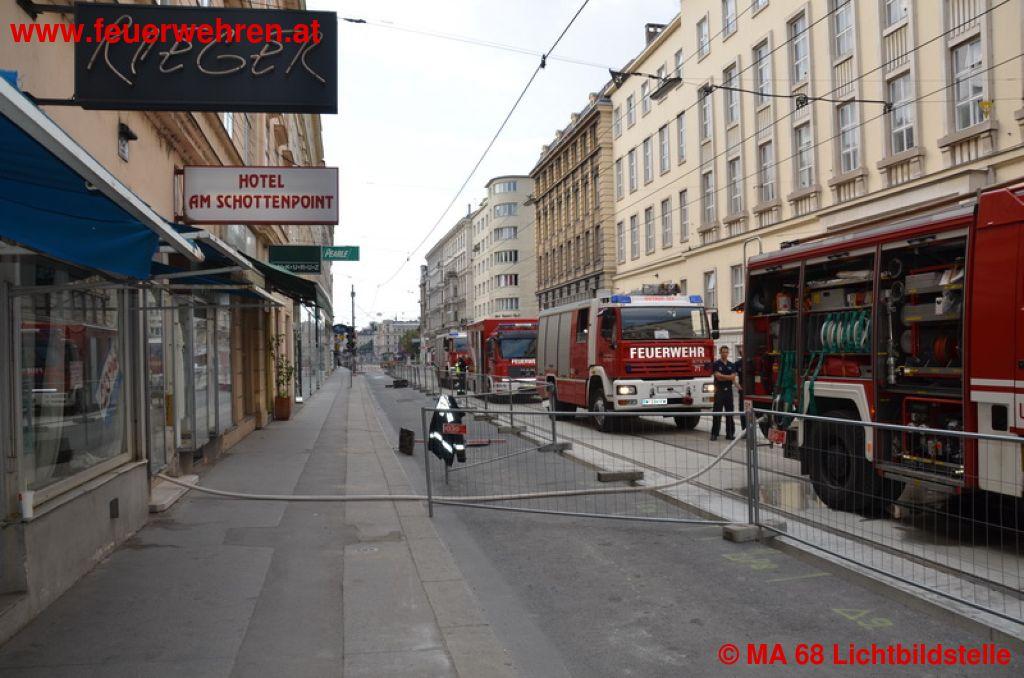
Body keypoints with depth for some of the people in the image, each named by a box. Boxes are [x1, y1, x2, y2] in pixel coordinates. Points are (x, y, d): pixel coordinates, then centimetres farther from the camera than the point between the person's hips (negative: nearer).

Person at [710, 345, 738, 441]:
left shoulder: (732, 365, 12)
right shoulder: (716, 364, 1)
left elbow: (733, 378, 0)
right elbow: (718, 376, -11)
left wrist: (722, 377, -8)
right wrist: (729, 377, -5)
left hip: (729, 391, 4)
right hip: (719, 391, -4)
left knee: (729, 413, 5)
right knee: (717, 413, -5)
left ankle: (730, 433, 10)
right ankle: (714, 434, -2)